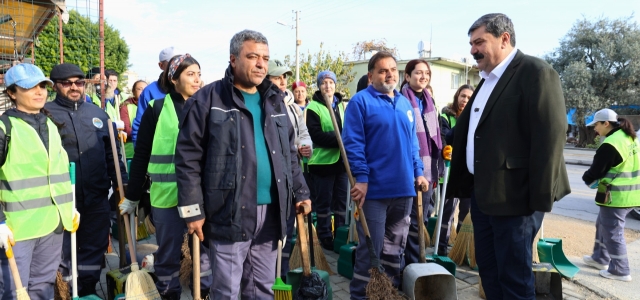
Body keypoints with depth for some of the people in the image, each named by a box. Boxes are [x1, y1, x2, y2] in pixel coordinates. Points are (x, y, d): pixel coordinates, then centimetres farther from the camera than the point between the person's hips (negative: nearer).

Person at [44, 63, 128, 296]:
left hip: (96, 196, 4)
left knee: (95, 246, 13)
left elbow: (112, 152, 14)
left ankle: (88, 290, 29)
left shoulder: (98, 113, 11)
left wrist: (121, 182, 8)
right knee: (63, 248, 8)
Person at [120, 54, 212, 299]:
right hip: (167, 194, -2)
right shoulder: (157, 109, -1)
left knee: (205, 249, 10)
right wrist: (132, 197, 3)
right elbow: (141, 155, 1)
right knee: (168, 254, 10)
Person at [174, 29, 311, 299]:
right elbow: (188, 158, -8)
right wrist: (192, 209, -11)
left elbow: (290, 153, 19)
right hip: (229, 212, -5)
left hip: (270, 212, 5)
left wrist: (300, 192, 14)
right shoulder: (208, 99, -5)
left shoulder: (275, 100, 13)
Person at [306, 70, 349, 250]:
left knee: (341, 200, 11)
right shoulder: (313, 107, -4)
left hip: (342, 159, 5)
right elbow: (316, 134, -14)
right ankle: (325, 237, 15)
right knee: (324, 201, 4)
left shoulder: (343, 106, 11)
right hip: (323, 160, -4)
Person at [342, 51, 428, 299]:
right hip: (374, 189, -6)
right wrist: (361, 178, -18)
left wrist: (418, 172, 11)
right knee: (371, 249, 0)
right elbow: (353, 143, -13)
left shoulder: (405, 104, 15)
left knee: (395, 248, 16)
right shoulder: (361, 101, -6)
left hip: (403, 188, 7)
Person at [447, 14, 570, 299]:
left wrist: (540, 198, -19)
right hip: (482, 192, 9)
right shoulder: (487, 80, 17)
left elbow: (550, 135, -18)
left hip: (513, 196, -9)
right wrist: (459, 183, 14)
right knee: (488, 270, 17)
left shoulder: (535, 72, -11)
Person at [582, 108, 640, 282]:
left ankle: (620, 271, 11)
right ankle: (600, 258, 34)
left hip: (616, 196, -10)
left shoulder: (610, 144, -22)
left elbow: (596, 169, -15)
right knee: (603, 225, 22)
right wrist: (599, 180, 13)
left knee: (613, 232, 1)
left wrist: (587, 180, 7)